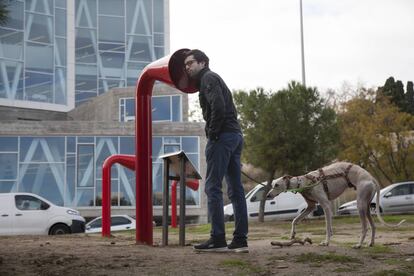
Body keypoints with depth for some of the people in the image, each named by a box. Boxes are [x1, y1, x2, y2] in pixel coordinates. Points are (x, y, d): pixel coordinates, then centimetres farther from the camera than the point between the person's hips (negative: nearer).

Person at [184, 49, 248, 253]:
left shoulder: (208, 78, -2)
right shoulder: (213, 79, 27)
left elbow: (218, 107, -19)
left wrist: (212, 134, -14)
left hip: (222, 137, -10)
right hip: (236, 136, 10)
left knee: (213, 187, -8)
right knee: (235, 189, 6)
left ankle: (218, 239, -8)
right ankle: (240, 240, 8)